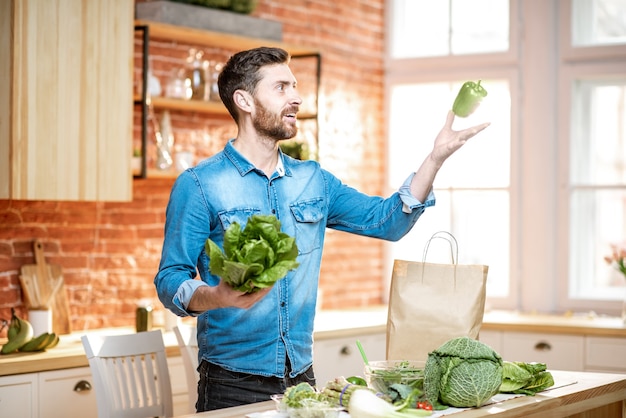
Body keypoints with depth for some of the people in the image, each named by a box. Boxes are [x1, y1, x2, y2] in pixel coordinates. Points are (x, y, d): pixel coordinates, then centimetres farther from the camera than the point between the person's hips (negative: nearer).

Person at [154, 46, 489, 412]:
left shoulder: (313, 180, 10)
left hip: (302, 377, 5)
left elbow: (387, 220, 10)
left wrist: (437, 156, -2)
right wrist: (218, 297, -33)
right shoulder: (198, 185, -7)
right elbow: (170, 281, -11)